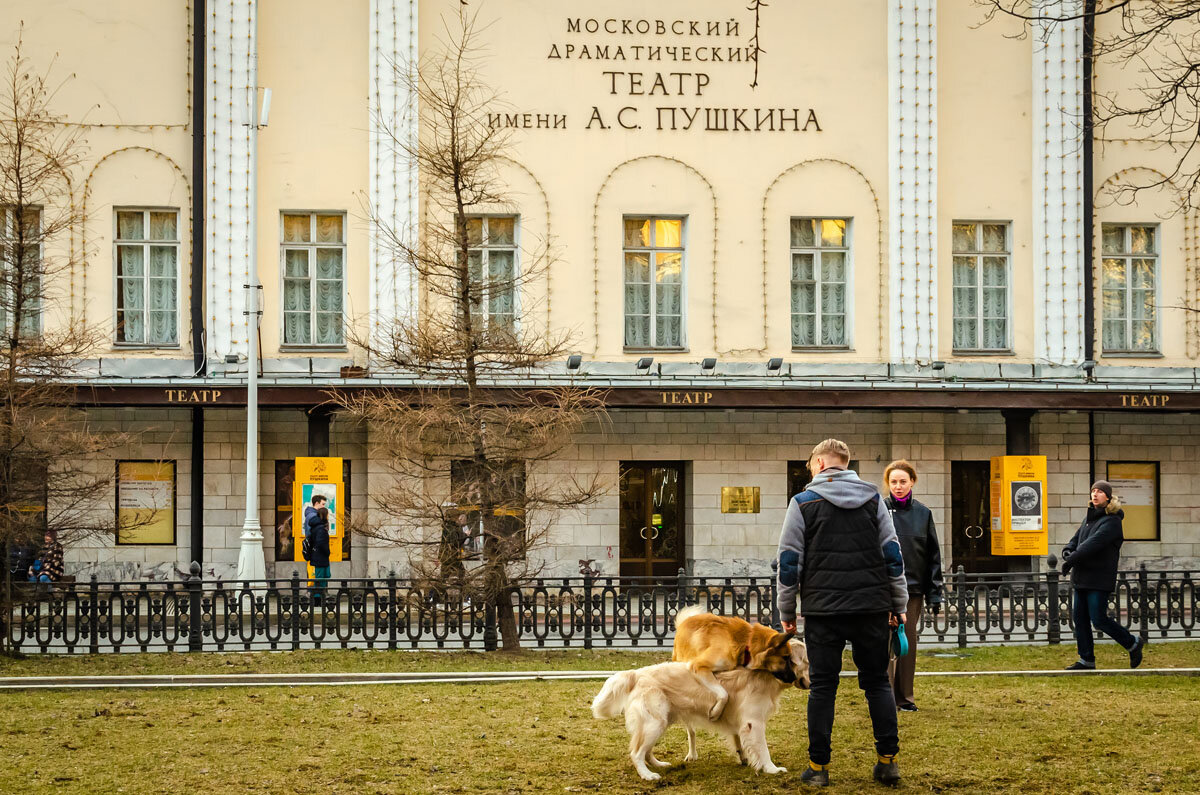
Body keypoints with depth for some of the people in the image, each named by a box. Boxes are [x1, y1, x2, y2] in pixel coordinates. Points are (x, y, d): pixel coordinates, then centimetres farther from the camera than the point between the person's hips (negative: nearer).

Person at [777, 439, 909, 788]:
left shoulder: (803, 502, 0)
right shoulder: (873, 499, 8)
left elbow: (789, 562, 0)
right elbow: (893, 554, 8)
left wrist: (786, 609, 9)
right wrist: (899, 604, 14)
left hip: (824, 609, -2)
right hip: (872, 608, 2)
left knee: (822, 687, 4)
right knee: (877, 682, 10)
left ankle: (818, 766, 6)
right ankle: (888, 761, 6)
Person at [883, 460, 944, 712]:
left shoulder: (922, 513, 8)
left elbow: (933, 556, 10)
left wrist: (935, 593, 6)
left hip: (913, 588, 3)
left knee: (909, 642, 8)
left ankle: (904, 697, 17)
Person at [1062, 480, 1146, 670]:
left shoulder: (1112, 521, -13)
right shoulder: (1089, 517, 15)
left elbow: (1094, 543, -23)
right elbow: (1077, 538, 16)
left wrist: (1071, 560, -24)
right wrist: (1068, 552, -6)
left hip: (1100, 579, -8)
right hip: (1082, 577, 8)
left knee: (1098, 619, -7)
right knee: (1080, 619, 7)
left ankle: (1133, 644, 12)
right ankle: (1086, 660, 13)